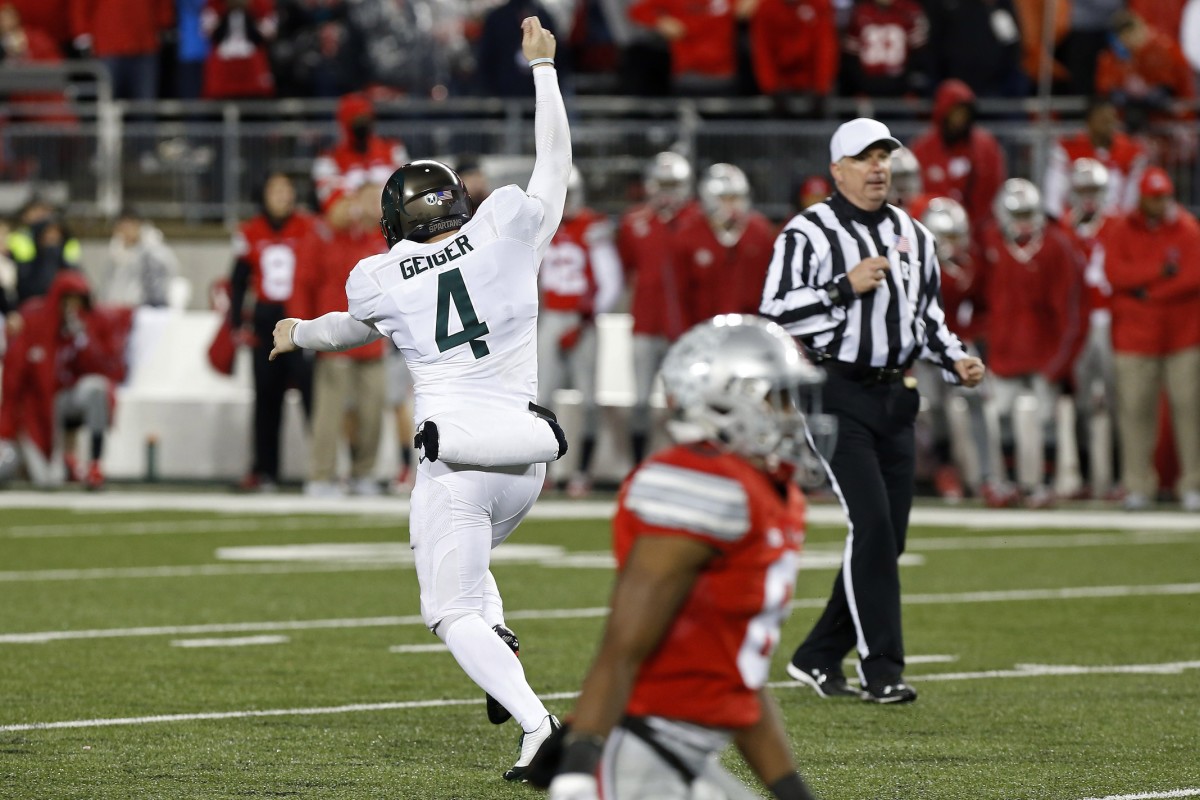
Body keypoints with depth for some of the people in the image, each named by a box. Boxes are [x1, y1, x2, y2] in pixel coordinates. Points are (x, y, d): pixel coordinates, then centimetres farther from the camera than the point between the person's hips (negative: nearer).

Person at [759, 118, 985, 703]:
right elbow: (777, 311, -13)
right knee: (871, 524, -15)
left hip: (894, 397, 7)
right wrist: (847, 286, -19)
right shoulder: (809, 234, -5)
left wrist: (956, 360, 8)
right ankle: (881, 670, -11)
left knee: (888, 537, 5)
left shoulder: (913, 236, 15)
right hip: (835, 393, -7)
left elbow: (928, 313, 25)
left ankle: (818, 658, 17)